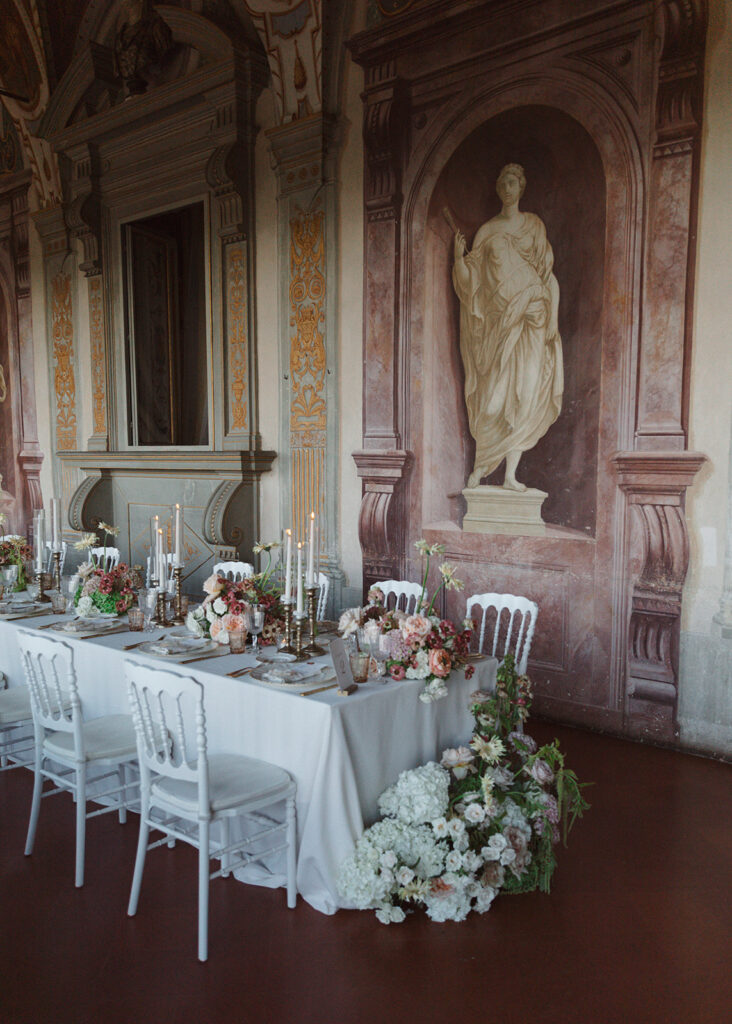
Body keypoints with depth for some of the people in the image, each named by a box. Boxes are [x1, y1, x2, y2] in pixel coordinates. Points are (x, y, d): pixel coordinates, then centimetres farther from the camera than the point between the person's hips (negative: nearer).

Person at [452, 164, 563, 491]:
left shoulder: (533, 224, 13)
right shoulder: (488, 231, 12)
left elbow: (546, 272, 10)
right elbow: (470, 279, 7)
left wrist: (551, 316, 1)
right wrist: (459, 256, -11)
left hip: (529, 318, 0)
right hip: (498, 319, 0)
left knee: (524, 392, -7)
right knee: (495, 393, -7)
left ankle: (510, 474, -4)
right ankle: (481, 465, 6)